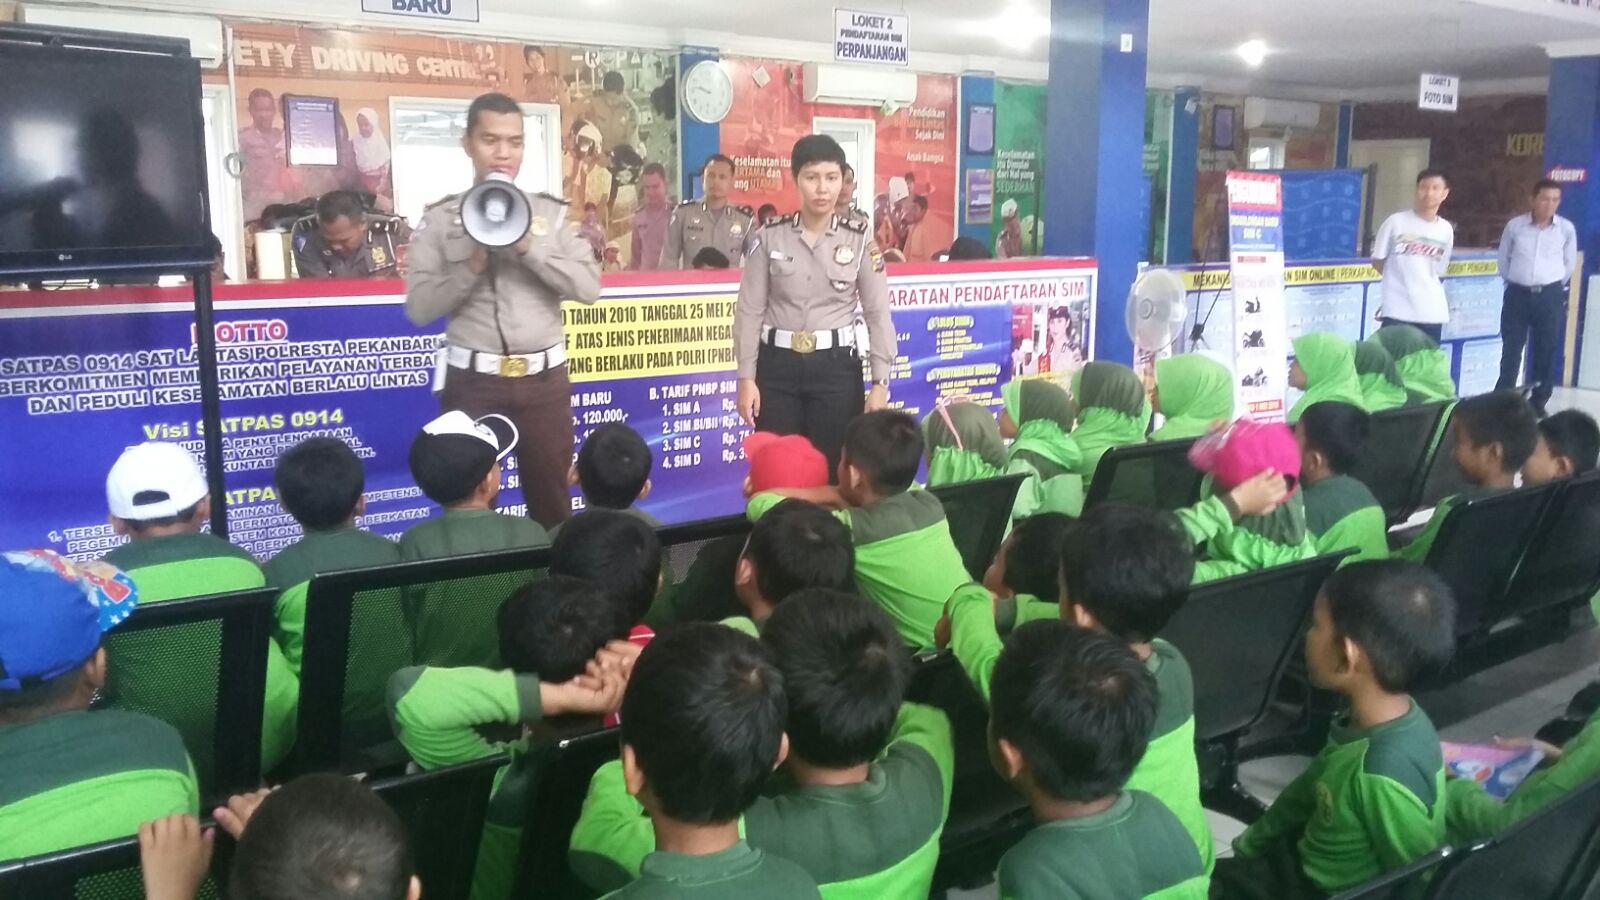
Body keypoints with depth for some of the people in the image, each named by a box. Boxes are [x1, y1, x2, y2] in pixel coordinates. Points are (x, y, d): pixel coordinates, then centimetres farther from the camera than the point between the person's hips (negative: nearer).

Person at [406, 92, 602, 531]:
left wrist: (529, 247, -14)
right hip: (473, 380, -1)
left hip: (544, 379, 1)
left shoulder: (552, 213, 6)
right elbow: (419, 308, -4)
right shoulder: (440, 219, 2)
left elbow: (589, 287, -4)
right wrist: (473, 264, -16)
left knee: (551, 502, 10)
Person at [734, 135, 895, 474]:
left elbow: (878, 314, 1)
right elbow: (749, 310, 1)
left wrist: (880, 382, -4)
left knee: (833, 469, 4)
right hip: (778, 364, 0)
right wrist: (746, 377, -3)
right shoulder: (769, 238, -1)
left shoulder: (860, 241, 0)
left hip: (836, 365, 0)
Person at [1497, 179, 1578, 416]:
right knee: (1511, 351, 1)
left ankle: (1539, 402, 15)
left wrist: (1554, 288, 13)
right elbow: (1503, 259, 11)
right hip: (1518, 294, 0)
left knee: (1546, 352, 5)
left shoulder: (1566, 229, 0)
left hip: (1550, 296, 1)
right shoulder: (1515, 225, -2)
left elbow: (1570, 264, 11)